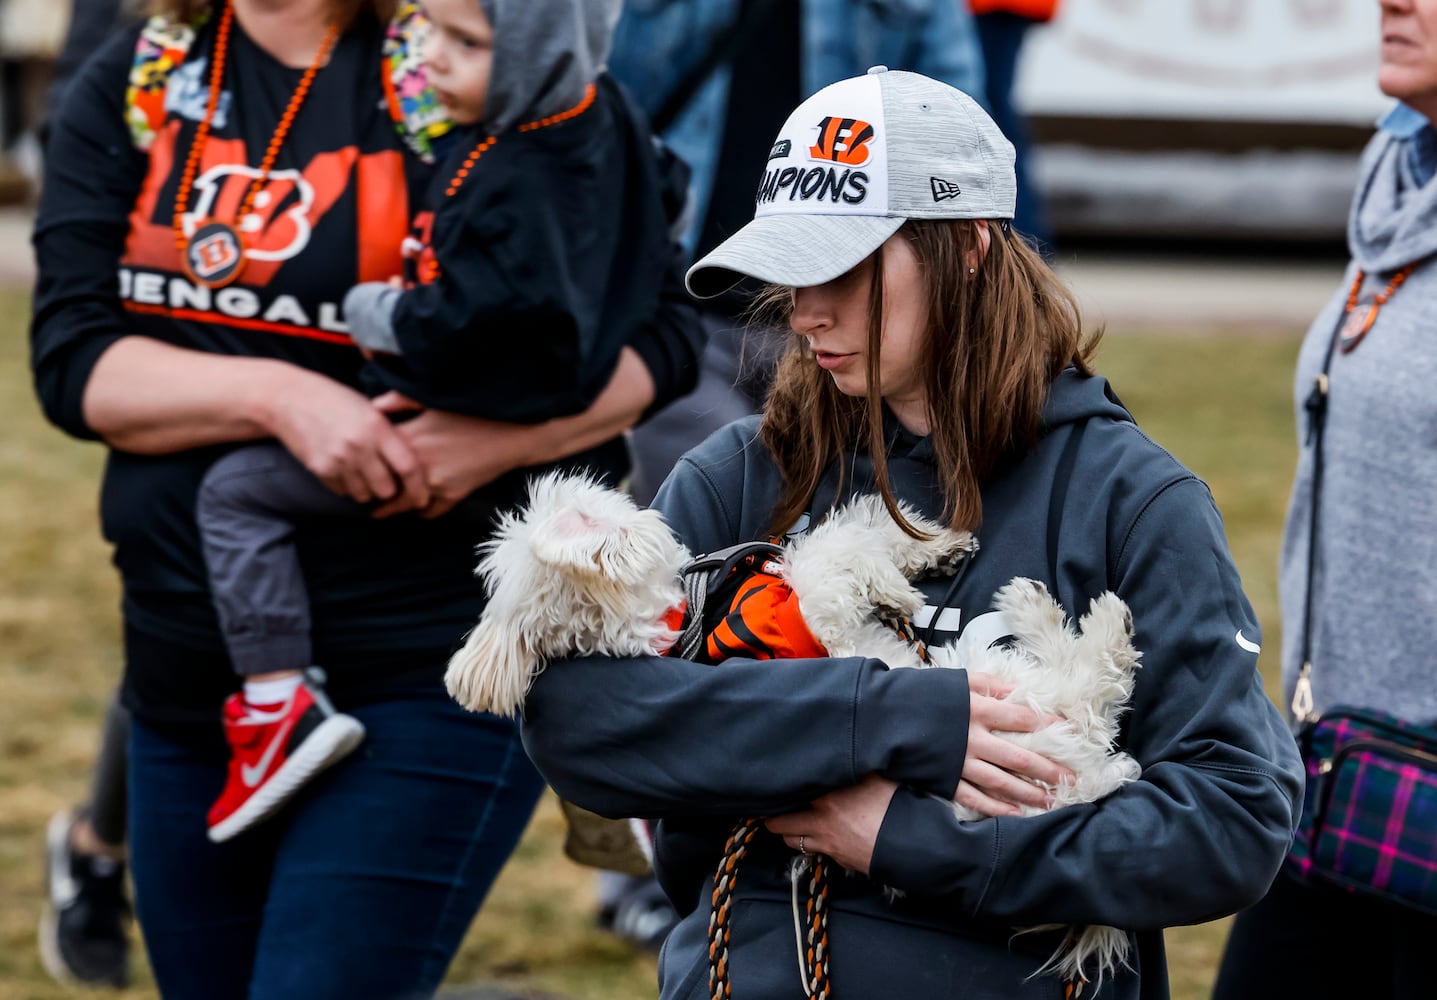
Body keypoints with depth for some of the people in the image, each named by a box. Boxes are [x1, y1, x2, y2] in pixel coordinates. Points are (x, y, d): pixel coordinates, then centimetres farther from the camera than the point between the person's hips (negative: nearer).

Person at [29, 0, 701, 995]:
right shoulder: (129, 86, 5)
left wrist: (503, 438, -21)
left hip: (430, 678, -5)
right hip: (190, 679, 5)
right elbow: (71, 354, -4)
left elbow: (661, 328, -4)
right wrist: (277, 395, -20)